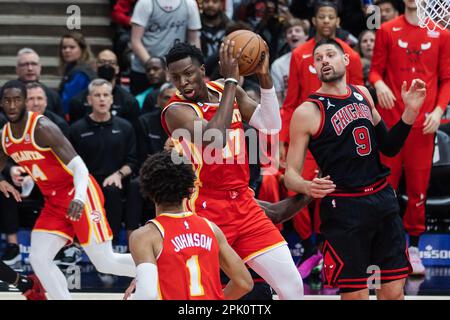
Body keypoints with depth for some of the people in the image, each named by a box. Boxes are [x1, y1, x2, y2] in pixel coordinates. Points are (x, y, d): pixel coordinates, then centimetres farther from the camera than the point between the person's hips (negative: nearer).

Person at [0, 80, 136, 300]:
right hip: (54, 201, 7)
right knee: (38, 259, -6)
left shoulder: (42, 128, -21)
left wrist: (79, 197, -45)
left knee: (105, 263, -7)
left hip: (78, 194, -7)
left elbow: (78, 166, -27)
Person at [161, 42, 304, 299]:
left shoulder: (228, 91, 7)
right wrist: (231, 80, -28)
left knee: (292, 285, 2)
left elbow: (271, 126, 0)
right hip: (205, 209, -6)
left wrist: (264, 76, -12)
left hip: (243, 203, 6)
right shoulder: (176, 111, -12)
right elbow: (213, 140, -30)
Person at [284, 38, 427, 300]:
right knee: (356, 295, -5)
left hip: (383, 200, 5)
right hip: (344, 208, -5)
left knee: (394, 292, 6)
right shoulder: (307, 112, -6)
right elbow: (291, 174, -5)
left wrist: (410, 111, 4)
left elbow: (389, 147, 19)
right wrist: (307, 187, -28)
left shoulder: (362, 94, 11)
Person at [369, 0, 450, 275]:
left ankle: (414, 249, 10)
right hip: (391, 118, 0)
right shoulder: (387, 31, 8)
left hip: (423, 123, 0)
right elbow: (375, 69, 10)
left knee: (419, 185, 1)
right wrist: (378, 83, -13)